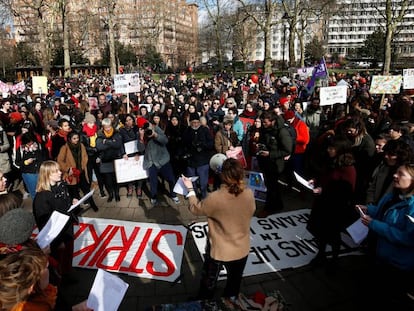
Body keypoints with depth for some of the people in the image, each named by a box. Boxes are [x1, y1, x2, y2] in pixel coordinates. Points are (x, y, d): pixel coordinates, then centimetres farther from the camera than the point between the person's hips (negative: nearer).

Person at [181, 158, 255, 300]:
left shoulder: (215, 198, -30)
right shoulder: (249, 194, -19)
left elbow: (195, 209, -11)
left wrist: (190, 189, 4)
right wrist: (239, 183, 9)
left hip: (218, 250, -3)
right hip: (241, 249, 3)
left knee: (208, 285, 24)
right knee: (234, 283, 29)